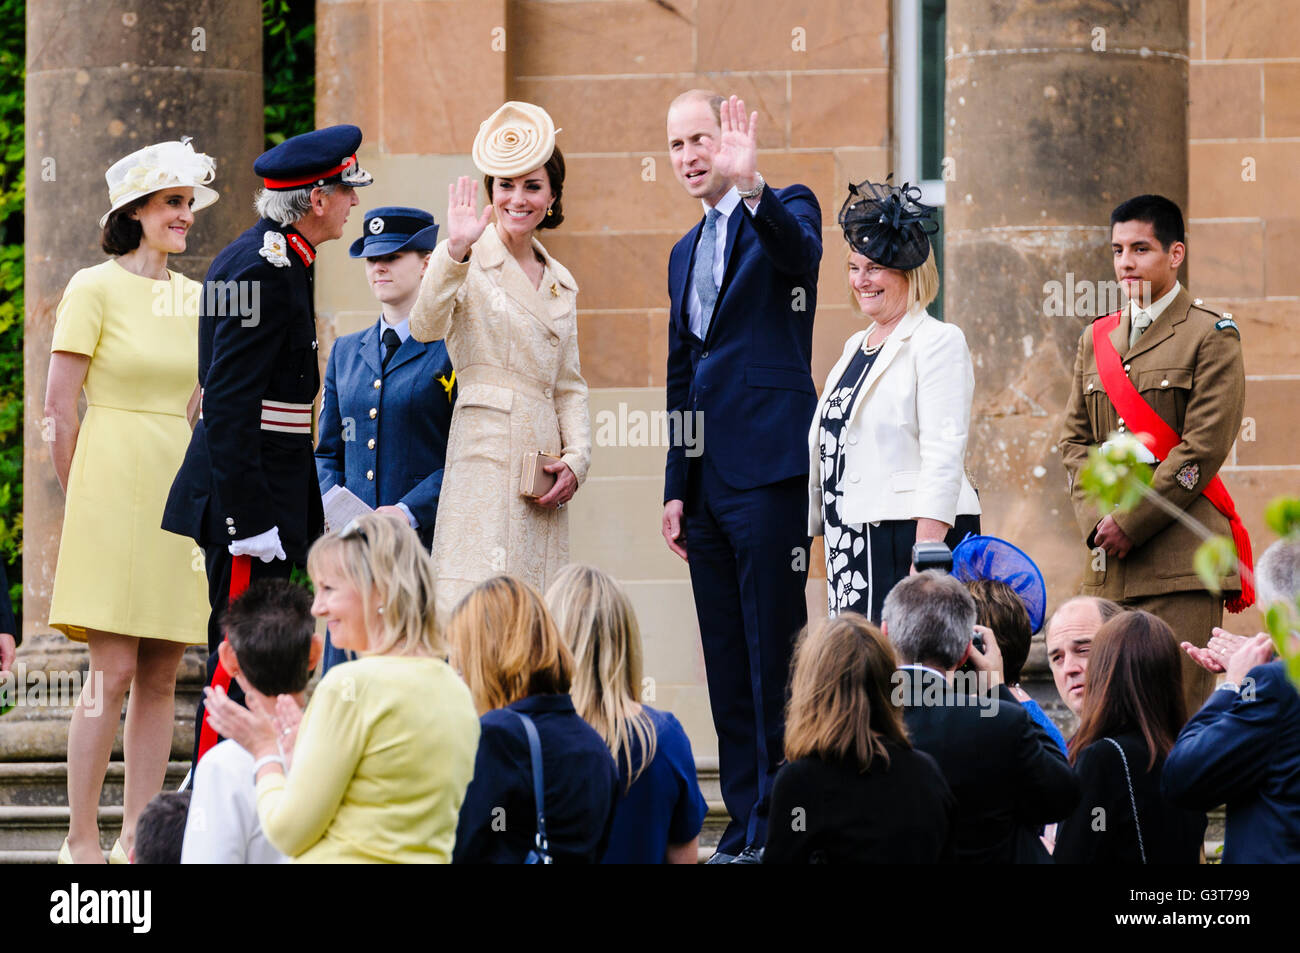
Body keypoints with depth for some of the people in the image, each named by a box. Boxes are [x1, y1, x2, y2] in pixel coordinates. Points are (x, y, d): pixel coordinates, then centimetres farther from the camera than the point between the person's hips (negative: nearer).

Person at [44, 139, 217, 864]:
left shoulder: (195, 298, 15)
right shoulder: (97, 288, -2)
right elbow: (59, 406, -4)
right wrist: (85, 497, -2)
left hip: (180, 496, 6)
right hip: (114, 488, -6)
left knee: (162, 676, 2)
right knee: (113, 672, -10)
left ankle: (137, 838, 5)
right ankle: (82, 841, -6)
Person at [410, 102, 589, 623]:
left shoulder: (560, 283, 18)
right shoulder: (469, 262, 0)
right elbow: (425, 326, -19)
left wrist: (576, 461, 6)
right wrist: (456, 251, -32)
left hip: (541, 474, 6)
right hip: (484, 458, -6)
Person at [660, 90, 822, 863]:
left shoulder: (786, 212, 0)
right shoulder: (686, 253, 21)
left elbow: (800, 252, -26)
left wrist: (751, 189, -43)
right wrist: (677, 488, 16)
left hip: (768, 471, -8)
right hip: (708, 480, 8)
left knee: (773, 659, -9)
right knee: (727, 665, 8)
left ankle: (779, 826, -8)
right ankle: (746, 826, 12)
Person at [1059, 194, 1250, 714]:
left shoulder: (1211, 335, -1)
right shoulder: (1097, 339, 18)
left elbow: (1203, 451, -9)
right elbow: (1075, 440, 15)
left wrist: (1129, 522, -11)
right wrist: (1096, 520, -2)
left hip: (1181, 559, -6)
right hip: (1109, 561, 6)